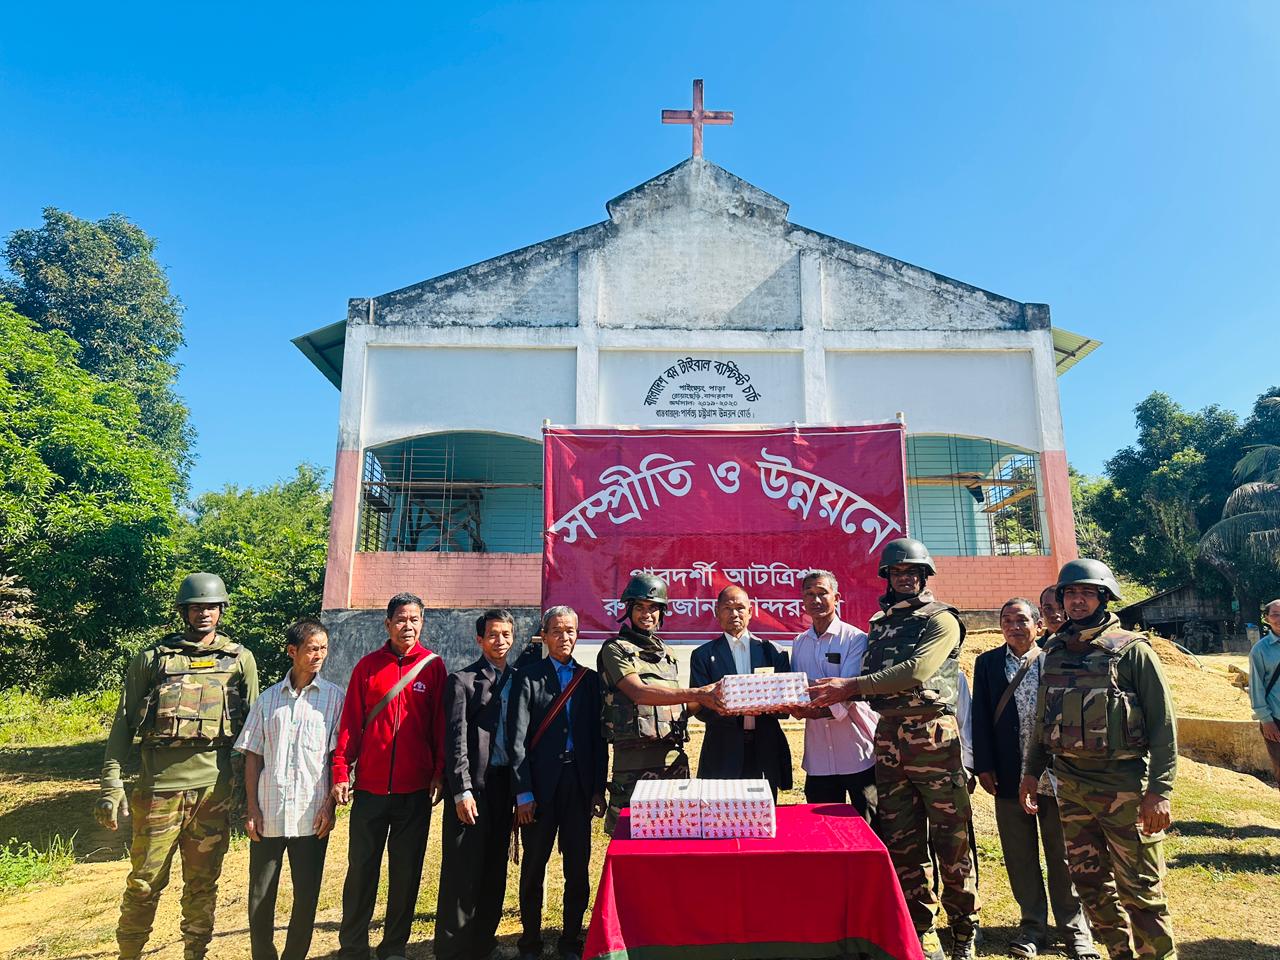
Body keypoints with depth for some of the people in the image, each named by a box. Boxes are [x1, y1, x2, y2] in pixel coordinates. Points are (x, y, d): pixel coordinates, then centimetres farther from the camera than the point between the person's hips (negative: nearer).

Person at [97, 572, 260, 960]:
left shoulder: (240, 660, 5)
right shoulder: (152, 659, 2)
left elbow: (251, 725, 10)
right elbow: (124, 724, 3)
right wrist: (111, 784, -4)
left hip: (214, 788, 1)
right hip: (159, 787, -1)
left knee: (203, 883, 11)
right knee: (144, 883, 7)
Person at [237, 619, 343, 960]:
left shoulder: (334, 697, 1)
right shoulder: (269, 698, 7)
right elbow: (253, 756, 9)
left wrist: (330, 805, -6)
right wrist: (252, 809, 2)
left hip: (311, 815, -2)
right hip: (268, 814, 2)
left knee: (307, 896, 6)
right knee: (260, 896, 8)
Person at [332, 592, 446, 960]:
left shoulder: (433, 666, 0)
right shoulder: (368, 665, 2)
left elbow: (440, 723, 0)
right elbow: (350, 722, 3)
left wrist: (439, 772, -4)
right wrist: (341, 771, -3)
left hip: (416, 789, 0)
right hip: (370, 786, 1)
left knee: (407, 871, 9)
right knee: (361, 868, 10)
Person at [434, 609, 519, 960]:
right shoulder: (462, 680, -3)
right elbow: (456, 740, -9)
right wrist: (462, 791, -14)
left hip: (503, 785, 5)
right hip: (472, 787, -5)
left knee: (495, 872, 11)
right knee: (463, 872, 1)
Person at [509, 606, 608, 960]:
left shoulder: (590, 678, 9)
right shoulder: (529, 677, -1)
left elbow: (598, 737, 8)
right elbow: (518, 738, -4)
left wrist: (599, 788, 3)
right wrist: (523, 792, -9)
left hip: (579, 784, 3)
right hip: (540, 784, -2)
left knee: (578, 868, 7)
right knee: (533, 867, 8)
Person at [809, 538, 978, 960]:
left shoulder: (942, 619, -2)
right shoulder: (879, 623, 15)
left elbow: (916, 672, -17)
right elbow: (870, 682, 13)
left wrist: (851, 685, -20)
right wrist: (830, 697, -6)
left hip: (934, 736, -5)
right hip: (888, 739, 5)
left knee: (951, 839, 1)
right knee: (901, 842, 9)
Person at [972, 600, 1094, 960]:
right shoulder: (987, 663, 4)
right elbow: (981, 715, 3)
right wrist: (984, 766, -3)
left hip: (1055, 775, -1)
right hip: (1010, 775, 2)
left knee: (1062, 854, 9)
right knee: (1020, 856, 10)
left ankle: (1074, 928, 24)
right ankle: (1033, 925, 24)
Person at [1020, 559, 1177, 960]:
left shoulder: (1132, 650, -6)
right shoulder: (1054, 654, 8)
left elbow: (1162, 724, -9)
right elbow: (1042, 720, 16)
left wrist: (1159, 791, -14)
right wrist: (1031, 771, 13)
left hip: (1124, 787, -5)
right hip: (1071, 788, 5)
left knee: (1140, 891, 1)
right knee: (1092, 885, 14)